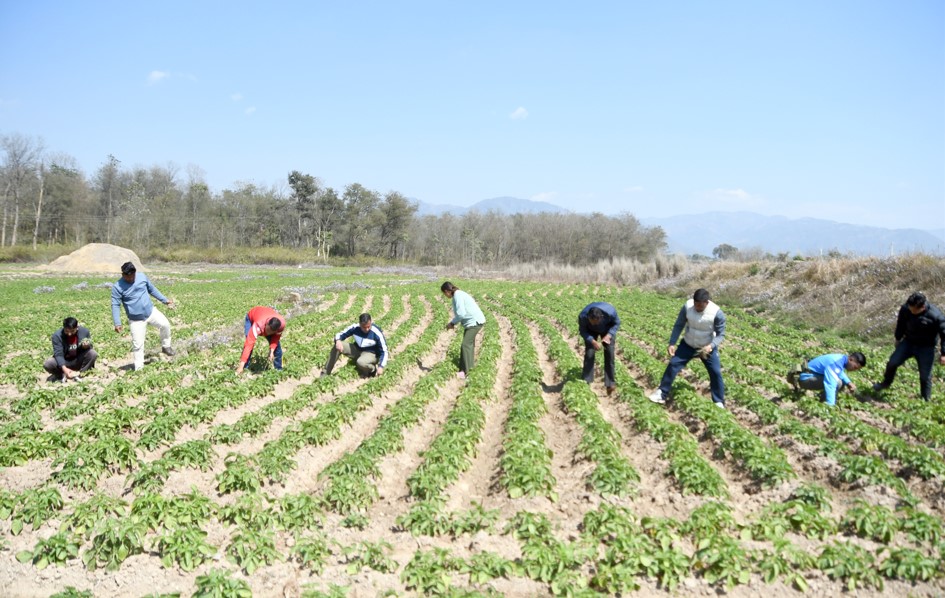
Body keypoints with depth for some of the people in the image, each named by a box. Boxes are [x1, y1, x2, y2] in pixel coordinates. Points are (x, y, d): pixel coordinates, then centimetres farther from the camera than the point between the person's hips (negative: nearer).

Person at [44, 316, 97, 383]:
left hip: (78, 361, 1)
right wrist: (64, 368, -42)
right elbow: (58, 354, -26)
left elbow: (89, 346, -4)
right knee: (47, 364, -30)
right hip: (63, 362, -1)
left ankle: (78, 373, -20)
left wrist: (86, 346, -31)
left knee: (93, 353, -27)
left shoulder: (84, 331, -16)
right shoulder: (57, 335, -20)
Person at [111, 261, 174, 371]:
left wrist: (165, 300, 12)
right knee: (137, 345, -3)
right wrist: (117, 323, -18)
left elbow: (152, 289, 12)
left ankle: (166, 347, 7)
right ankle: (139, 368, 8)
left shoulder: (142, 277, -3)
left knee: (165, 325, -16)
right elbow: (115, 305, -11)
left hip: (151, 312, 3)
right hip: (136, 320, -3)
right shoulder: (117, 287, -13)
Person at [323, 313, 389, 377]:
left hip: (371, 354, -5)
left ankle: (373, 369, -6)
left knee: (361, 362, -40)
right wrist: (338, 341, -30)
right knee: (337, 347, -18)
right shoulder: (355, 327, -16)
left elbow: (384, 351, -18)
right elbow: (340, 334, -5)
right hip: (357, 350, 5)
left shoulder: (377, 333, -25)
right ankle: (325, 373, -12)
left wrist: (381, 366, -29)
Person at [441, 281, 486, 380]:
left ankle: (464, 372, -16)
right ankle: (470, 363, 44)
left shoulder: (457, 295, -17)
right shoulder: (459, 294, 13)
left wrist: (452, 323, -9)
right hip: (474, 321, 11)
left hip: (475, 322, -11)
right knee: (469, 343, 25)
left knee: (465, 345, -15)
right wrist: (453, 323, 6)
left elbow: (461, 314, -23)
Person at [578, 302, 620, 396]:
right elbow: (582, 331, -19)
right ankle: (585, 382, -1)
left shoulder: (610, 312, -40)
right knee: (589, 354, -10)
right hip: (591, 331, 0)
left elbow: (616, 323, -17)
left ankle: (610, 384, -2)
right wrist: (593, 341, -33)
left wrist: (608, 335, -32)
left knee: (609, 354, -8)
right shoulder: (583, 316, -38)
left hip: (607, 330, 0)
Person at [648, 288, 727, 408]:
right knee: (673, 364, -3)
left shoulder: (717, 313, -28)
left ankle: (719, 402, 14)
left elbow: (721, 335, -18)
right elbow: (678, 325, -9)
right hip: (688, 345, 2)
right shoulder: (687, 306, -23)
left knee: (716, 373, -4)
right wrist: (672, 343, -13)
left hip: (707, 348, -2)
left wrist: (711, 346, -36)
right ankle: (661, 393, 10)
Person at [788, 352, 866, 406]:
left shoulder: (842, 359, 3)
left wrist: (849, 383, 5)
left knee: (842, 382, 15)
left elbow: (841, 373, 25)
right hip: (806, 378, -11)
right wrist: (830, 405, -42)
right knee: (837, 382, -28)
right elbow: (830, 384, -37)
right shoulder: (836, 362, -27)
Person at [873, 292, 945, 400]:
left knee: (925, 375, 2)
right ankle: (886, 383, 24)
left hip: (926, 347, -3)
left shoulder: (935, 316, -28)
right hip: (908, 342, 3)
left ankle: (926, 399, 20)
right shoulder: (905, 309, -17)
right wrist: (898, 338, 17)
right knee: (892, 362, -3)